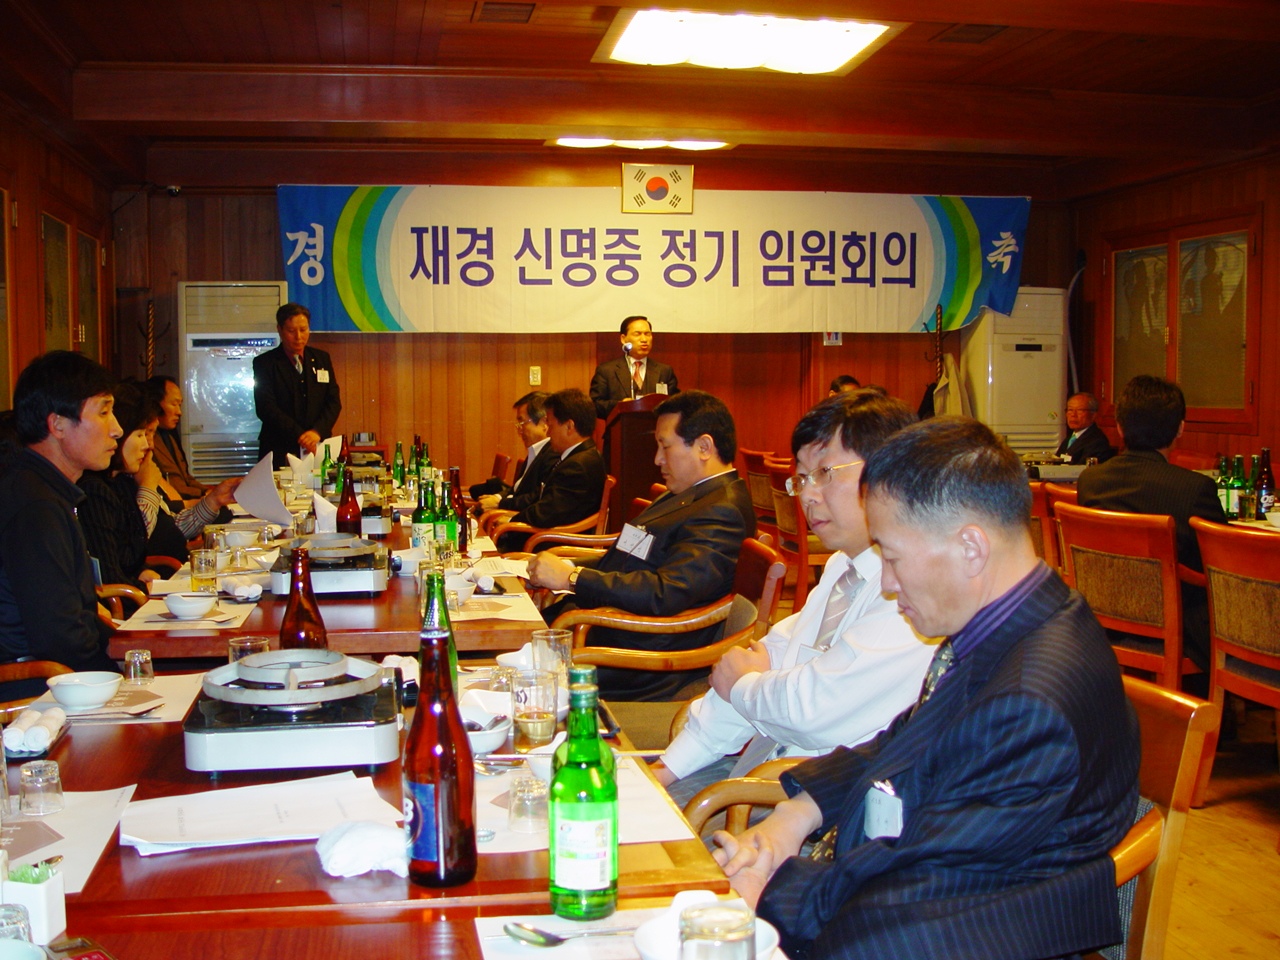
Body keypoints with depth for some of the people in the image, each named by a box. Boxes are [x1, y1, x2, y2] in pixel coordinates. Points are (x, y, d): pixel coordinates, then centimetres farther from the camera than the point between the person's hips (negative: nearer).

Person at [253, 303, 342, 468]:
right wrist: (299, 436, -19)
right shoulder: (264, 363, 2)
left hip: (318, 449, 3)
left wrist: (318, 431, -12)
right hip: (280, 452, -3)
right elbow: (266, 408, -8)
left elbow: (334, 402, 7)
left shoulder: (322, 359, 13)